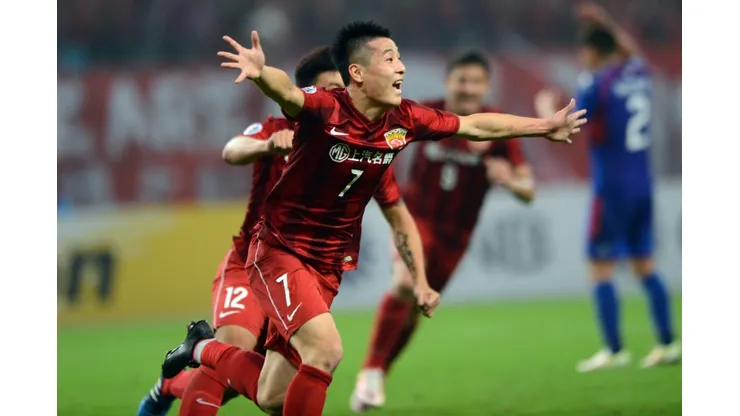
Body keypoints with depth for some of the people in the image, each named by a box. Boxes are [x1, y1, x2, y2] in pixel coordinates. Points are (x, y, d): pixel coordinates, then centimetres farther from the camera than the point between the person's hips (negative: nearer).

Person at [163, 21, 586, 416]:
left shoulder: (404, 121, -4)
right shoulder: (325, 109, -22)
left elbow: (478, 126, 11)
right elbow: (287, 92, -45)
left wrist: (545, 126, 17)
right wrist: (261, 73, -67)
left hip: (327, 267, 6)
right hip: (280, 252, -6)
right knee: (326, 350, -27)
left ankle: (203, 348, 33)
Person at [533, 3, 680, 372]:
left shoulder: (596, 83, -11)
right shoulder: (639, 72, 6)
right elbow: (630, 49, 31)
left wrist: (546, 107, 6)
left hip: (611, 187, -7)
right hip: (642, 183, 7)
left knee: (600, 269, -2)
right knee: (645, 265, 12)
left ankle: (614, 349, -5)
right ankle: (667, 343, 9)